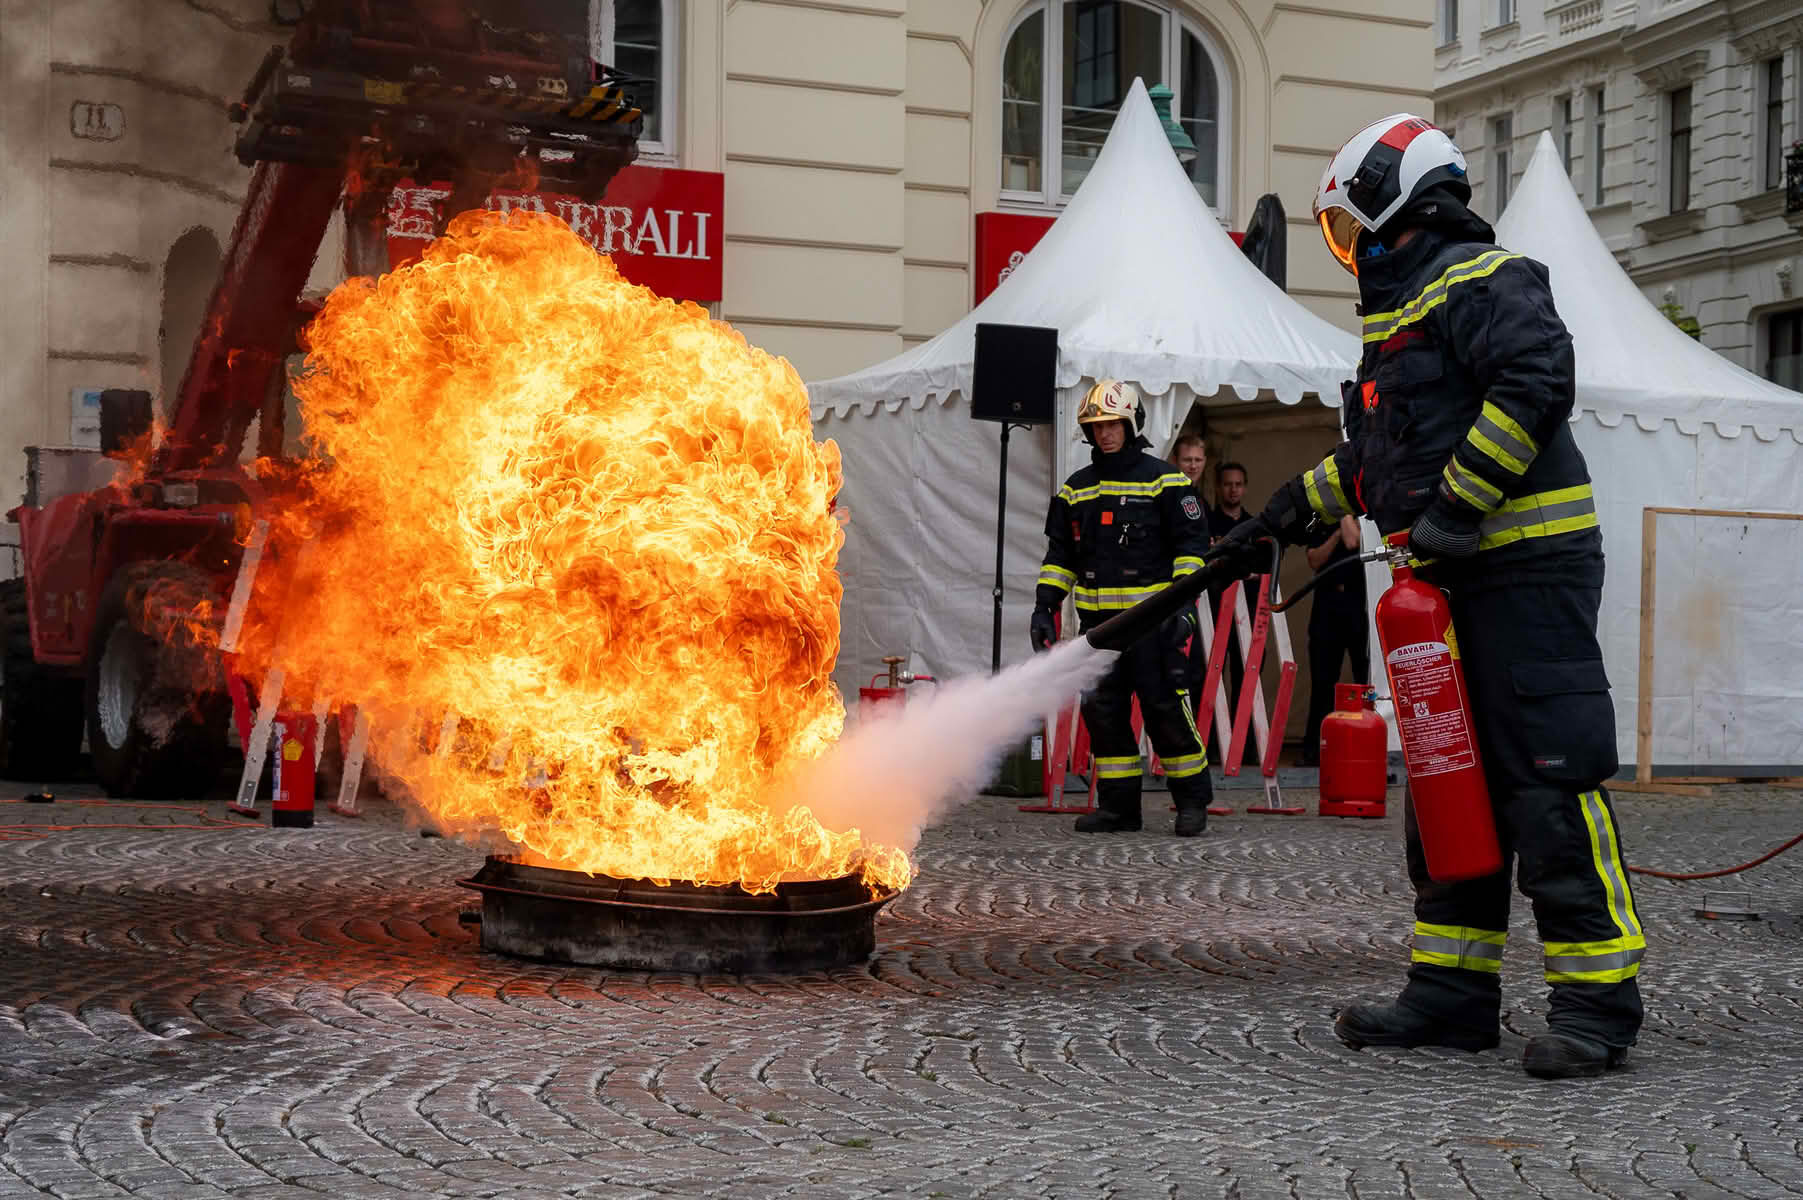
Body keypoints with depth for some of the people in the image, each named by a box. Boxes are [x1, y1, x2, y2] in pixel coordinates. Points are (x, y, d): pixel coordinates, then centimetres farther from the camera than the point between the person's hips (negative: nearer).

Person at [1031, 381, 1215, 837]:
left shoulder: (1163, 480, -1)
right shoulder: (1075, 490, 15)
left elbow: (1192, 544, -3)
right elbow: (1060, 556, 18)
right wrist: (1044, 607, 8)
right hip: (1098, 619, 5)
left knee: (1166, 707, -6)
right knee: (1103, 710, 3)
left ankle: (1193, 800, 7)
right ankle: (1118, 804, 12)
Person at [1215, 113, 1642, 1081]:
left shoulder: (1484, 282, -9)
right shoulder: (1402, 308, 23)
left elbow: (1538, 382, -24)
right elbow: (1384, 448, 32)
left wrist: (1456, 506, -23)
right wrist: (1303, 501, 27)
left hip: (1525, 572, -10)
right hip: (1452, 579, 10)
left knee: (1548, 781, -10)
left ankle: (1598, 999, -5)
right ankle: (1453, 990, 17)